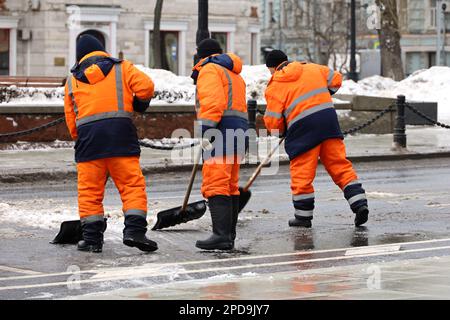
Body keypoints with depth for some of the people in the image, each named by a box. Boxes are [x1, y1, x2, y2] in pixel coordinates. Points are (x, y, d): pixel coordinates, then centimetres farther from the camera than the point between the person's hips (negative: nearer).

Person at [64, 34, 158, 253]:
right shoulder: (121, 68, 11)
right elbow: (145, 86, -2)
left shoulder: (72, 80, 18)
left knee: (89, 190, 6)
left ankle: (91, 237, 6)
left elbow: (70, 118, 17)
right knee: (132, 184, 0)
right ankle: (134, 230, -12)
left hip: (87, 134, 2)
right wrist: (140, 103, 18)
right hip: (120, 131, -2)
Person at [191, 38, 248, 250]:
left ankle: (221, 235, -24)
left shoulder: (209, 70, -2)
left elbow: (213, 103, -16)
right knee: (230, 186, 15)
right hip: (238, 134, 10)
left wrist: (205, 130, -20)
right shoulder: (234, 75, 29)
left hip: (222, 135, -10)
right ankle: (229, 235, 18)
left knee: (215, 185, -15)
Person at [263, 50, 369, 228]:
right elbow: (336, 79, 22)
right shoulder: (313, 69, 14)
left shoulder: (274, 87, 1)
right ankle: (359, 204, -1)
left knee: (301, 172, 5)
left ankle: (303, 215, 10)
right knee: (340, 165, 6)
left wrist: (282, 131, 19)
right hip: (329, 120, 4)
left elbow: (272, 121, -1)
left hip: (302, 128, -4)